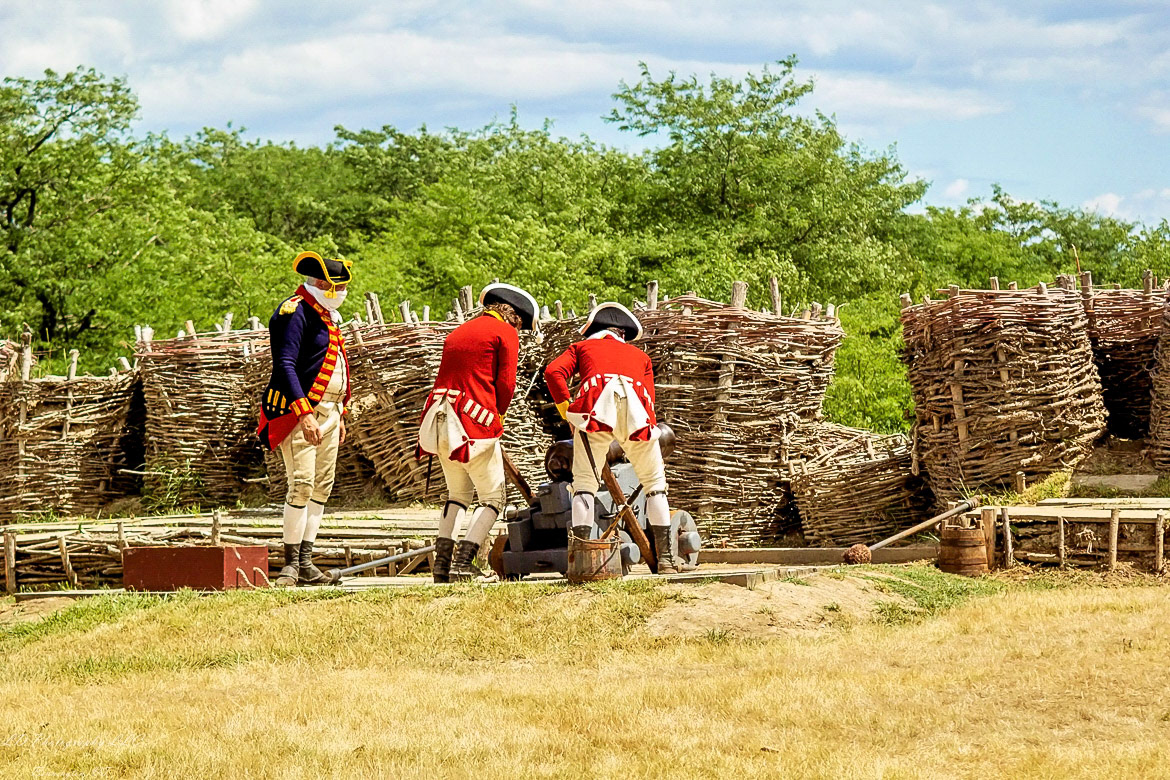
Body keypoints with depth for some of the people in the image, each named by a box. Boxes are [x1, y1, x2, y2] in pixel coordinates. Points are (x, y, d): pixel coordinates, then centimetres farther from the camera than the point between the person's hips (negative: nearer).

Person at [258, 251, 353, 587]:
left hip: (327, 411, 9)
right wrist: (305, 414, -27)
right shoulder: (295, 313, -13)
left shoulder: (326, 316, 17)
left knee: (322, 486, 7)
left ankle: (306, 563, 10)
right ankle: (291, 564, -10)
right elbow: (285, 366, -21)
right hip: (298, 410, -9)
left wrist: (339, 414, 23)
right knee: (302, 484, -14)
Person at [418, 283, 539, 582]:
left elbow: (447, 378, 18)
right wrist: (497, 415, 12)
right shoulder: (506, 332, 2)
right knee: (493, 498, 3)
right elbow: (506, 384, -6)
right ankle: (463, 561, -11)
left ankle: (442, 562, 11)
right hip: (475, 422, -7)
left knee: (458, 493, 21)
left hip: (440, 422, 7)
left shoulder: (458, 332, 23)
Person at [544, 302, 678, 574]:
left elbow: (554, 372, 14)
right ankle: (665, 558, 12)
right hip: (637, 403, 2)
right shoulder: (640, 356, 38)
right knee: (655, 482, 16)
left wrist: (566, 412, 18)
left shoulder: (582, 347, 34)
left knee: (584, 481, 4)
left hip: (595, 403, -2)